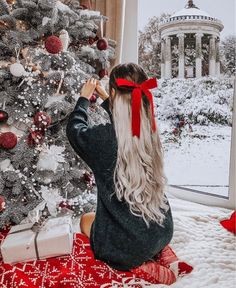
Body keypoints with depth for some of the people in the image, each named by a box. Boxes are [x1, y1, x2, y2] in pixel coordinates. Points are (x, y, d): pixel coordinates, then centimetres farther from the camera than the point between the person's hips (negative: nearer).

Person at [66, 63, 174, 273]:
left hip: (129, 248, -6)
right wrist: (104, 98, 27)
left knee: (86, 220, 26)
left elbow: (75, 130, 0)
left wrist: (84, 97, 14)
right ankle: (153, 254, 12)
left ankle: (140, 263, 5)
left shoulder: (104, 137, -25)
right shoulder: (150, 131, -7)